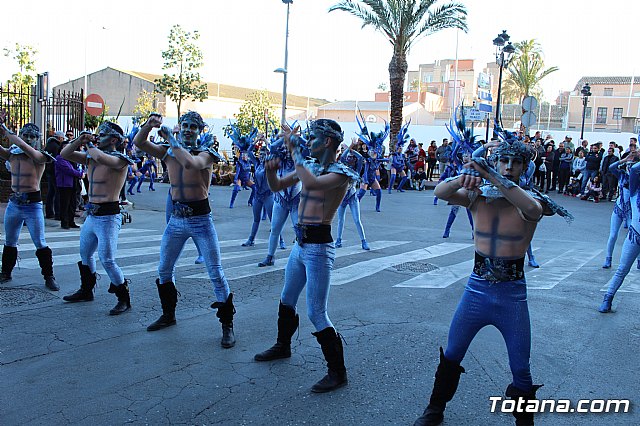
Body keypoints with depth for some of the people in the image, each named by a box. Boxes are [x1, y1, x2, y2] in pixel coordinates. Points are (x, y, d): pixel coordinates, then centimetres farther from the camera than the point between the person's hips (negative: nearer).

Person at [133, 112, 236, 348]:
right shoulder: (168, 152, 8)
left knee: (216, 273, -5)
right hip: (176, 219, 5)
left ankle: (227, 325, 5)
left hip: (200, 219, -5)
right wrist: (148, 125, -20)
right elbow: (138, 143, -2)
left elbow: (191, 163, -29)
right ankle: (168, 315, 35)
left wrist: (172, 139, -21)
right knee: (164, 270, 14)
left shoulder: (205, 153, -6)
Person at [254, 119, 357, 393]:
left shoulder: (340, 173, -13)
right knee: (287, 299, 24)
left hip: (319, 247, -9)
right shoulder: (310, 166, 10)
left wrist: (295, 149, -26)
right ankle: (283, 346, 46)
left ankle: (337, 372, 6)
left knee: (316, 314, -8)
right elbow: (276, 186, 16)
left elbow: (311, 183, -33)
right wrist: (271, 169, -5)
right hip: (300, 244, 9)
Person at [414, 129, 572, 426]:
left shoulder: (530, 199, -6)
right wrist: (465, 178, -37)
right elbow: (440, 192, -17)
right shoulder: (477, 195, -1)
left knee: (520, 369, 7)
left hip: (512, 293, -1)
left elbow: (531, 208, -31)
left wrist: (494, 177, -39)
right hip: (477, 287, 2)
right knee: (451, 355, 13)